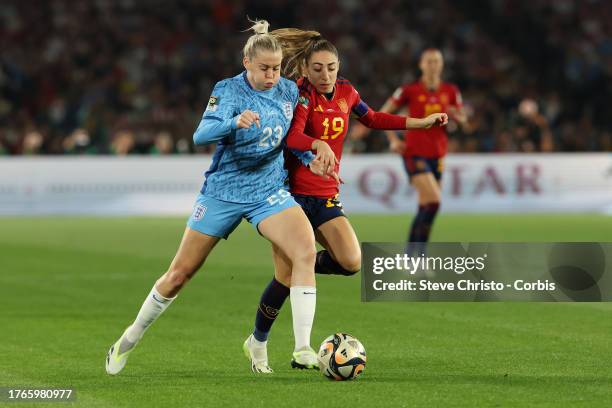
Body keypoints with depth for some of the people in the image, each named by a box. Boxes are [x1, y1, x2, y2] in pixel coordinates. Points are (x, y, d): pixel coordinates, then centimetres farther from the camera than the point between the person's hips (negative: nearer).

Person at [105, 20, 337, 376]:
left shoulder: (289, 90, 0)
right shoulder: (229, 90, -14)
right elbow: (201, 135, -28)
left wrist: (317, 145, -3)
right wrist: (234, 123, -47)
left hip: (269, 191, 3)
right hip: (224, 190, -3)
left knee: (306, 250, -24)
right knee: (180, 273, 4)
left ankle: (303, 350, -23)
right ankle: (132, 337, 27)